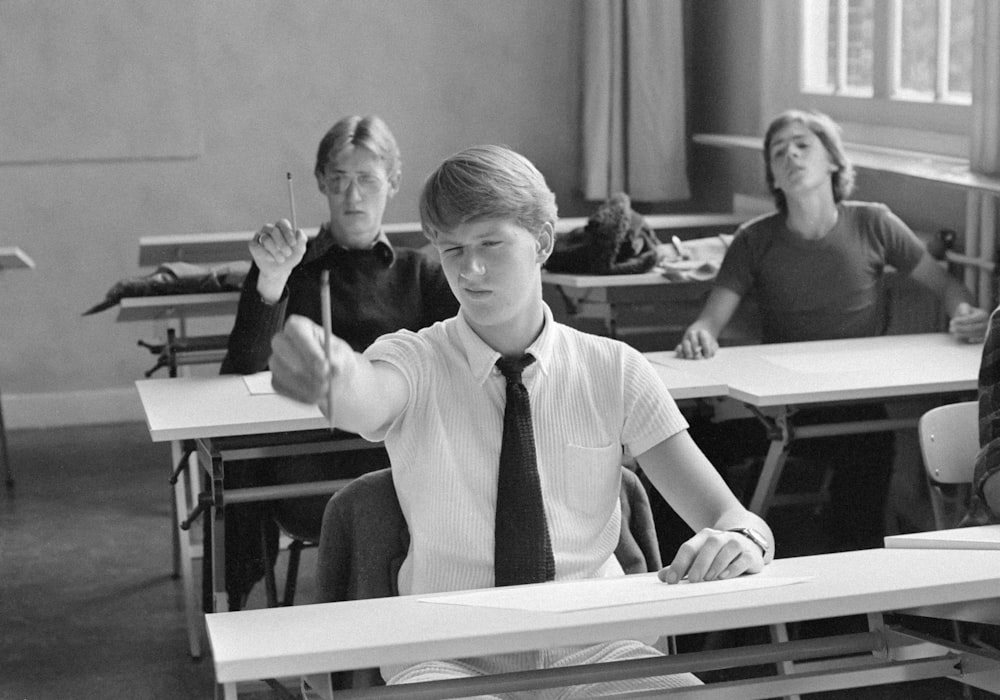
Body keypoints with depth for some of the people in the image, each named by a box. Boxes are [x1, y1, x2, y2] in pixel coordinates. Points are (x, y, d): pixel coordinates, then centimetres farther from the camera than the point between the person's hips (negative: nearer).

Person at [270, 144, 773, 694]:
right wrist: (333, 374, -53)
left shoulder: (615, 371, 0)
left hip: (590, 649, 2)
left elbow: (735, 520, -4)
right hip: (452, 656, -2)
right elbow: (363, 401, -29)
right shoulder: (416, 364, -4)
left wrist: (740, 539, -28)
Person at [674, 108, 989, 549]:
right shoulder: (755, 240, 4)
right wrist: (698, 335, -28)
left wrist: (966, 314, -10)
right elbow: (710, 319, -3)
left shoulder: (873, 225, 4)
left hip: (862, 401, -1)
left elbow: (944, 285, 13)